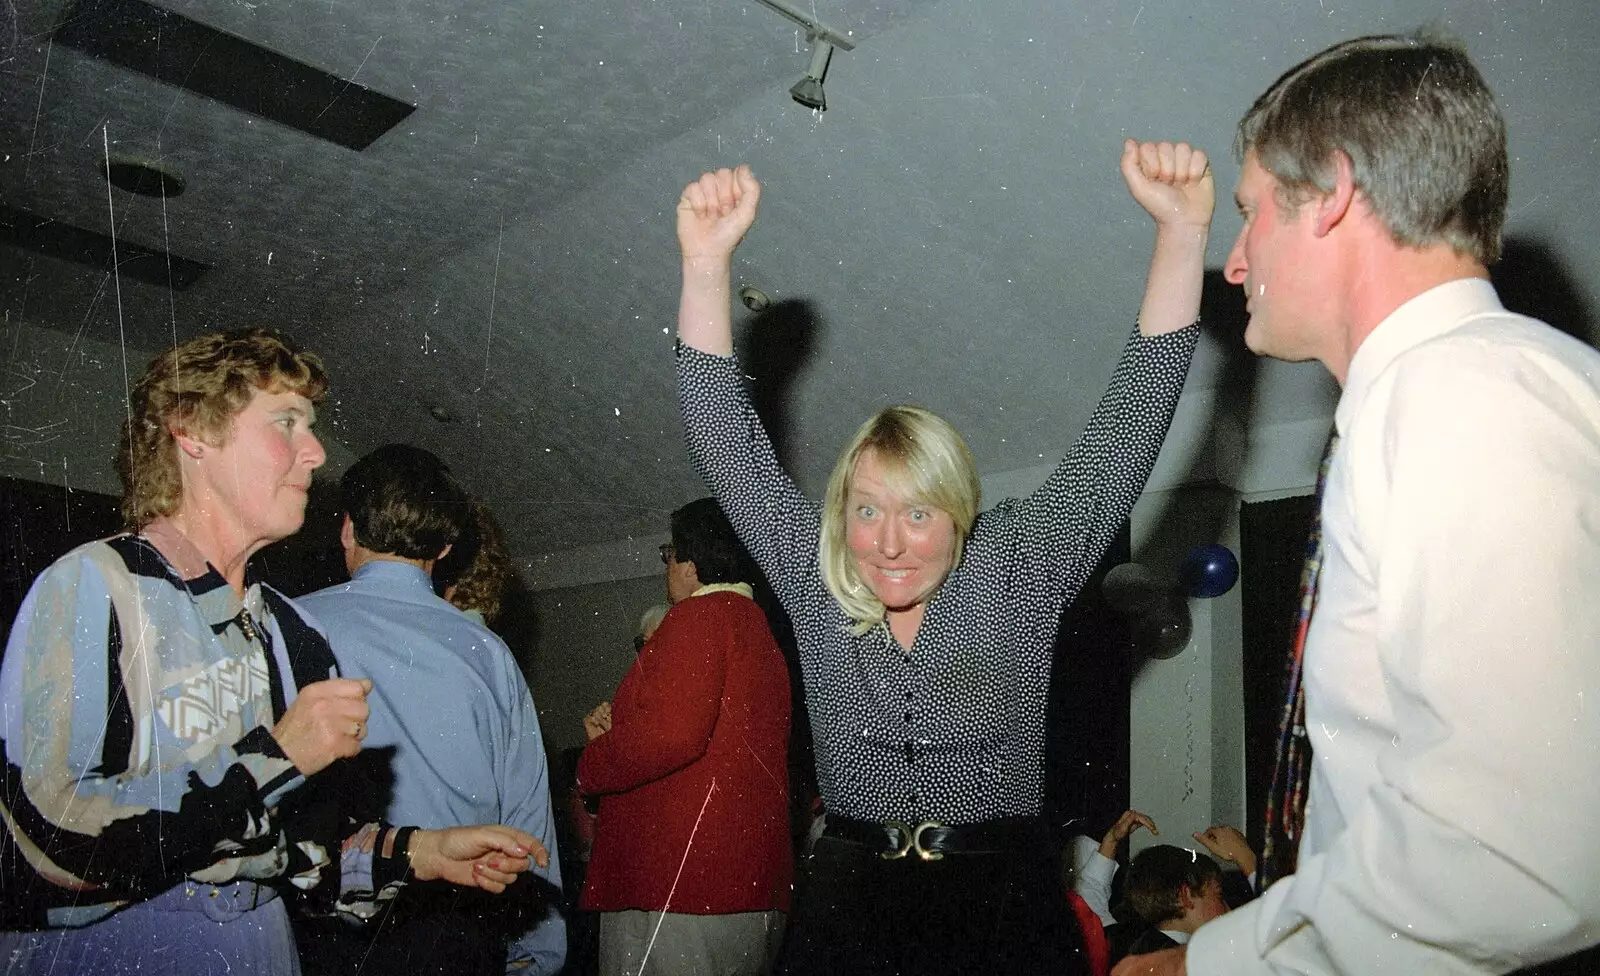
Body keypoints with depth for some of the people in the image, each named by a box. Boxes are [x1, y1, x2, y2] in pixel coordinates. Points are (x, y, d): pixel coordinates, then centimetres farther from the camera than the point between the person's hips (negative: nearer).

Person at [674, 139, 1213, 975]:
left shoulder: (1019, 569, -2)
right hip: (846, 901, 2)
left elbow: (1126, 429, -7)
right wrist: (705, 262, -13)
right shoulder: (814, 581, 1)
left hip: (1004, 904, -1)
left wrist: (1181, 230, -15)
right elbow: (723, 437, -3)